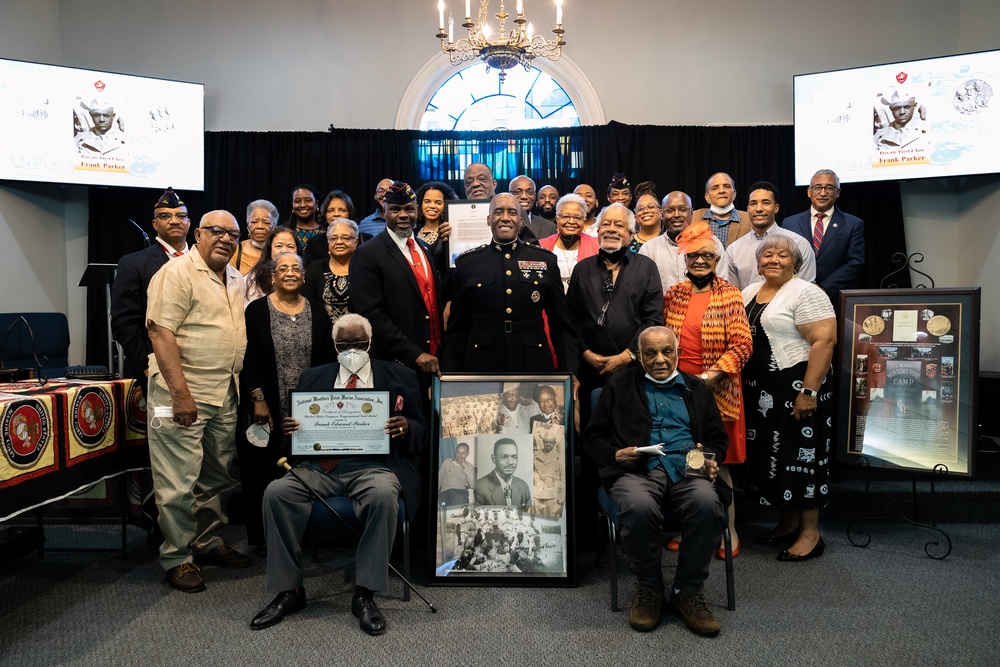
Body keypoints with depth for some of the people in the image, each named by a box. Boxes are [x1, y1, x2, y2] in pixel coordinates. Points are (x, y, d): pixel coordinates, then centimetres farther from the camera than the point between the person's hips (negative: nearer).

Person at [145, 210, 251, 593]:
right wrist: (180, 393, -21)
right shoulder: (177, 273, -9)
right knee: (179, 482, -1)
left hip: (225, 395, 8)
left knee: (218, 478, 16)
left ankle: (210, 544, 30)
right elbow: (160, 333, -16)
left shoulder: (236, 280, 14)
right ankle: (177, 558, 13)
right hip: (183, 393, -8)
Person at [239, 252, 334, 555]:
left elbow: (327, 357, 7)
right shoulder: (257, 310, 1)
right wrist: (258, 399, -9)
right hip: (268, 409, -2)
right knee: (264, 470, 3)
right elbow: (250, 357, -2)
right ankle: (262, 536, 16)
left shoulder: (317, 311, 8)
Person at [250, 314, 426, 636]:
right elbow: (297, 426, 17)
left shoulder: (399, 377, 12)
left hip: (373, 464, -2)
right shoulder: (313, 377, 19)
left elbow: (421, 430, 9)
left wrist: (406, 427, -15)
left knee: (383, 495, -35)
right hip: (319, 467, 3)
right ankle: (287, 591, -9)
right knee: (276, 492, -24)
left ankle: (365, 594, -20)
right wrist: (289, 428, -8)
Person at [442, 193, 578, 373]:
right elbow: (457, 329, 4)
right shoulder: (467, 262, 2)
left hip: (534, 364, 1)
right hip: (482, 364, 0)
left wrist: (569, 371, -2)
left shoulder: (546, 260, 3)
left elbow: (562, 325, 5)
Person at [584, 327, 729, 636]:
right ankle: (649, 587, -8)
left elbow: (717, 438, 23)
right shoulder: (620, 385, 18)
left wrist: (710, 459, 0)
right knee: (638, 507, -36)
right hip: (637, 469, -2)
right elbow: (593, 436, 14)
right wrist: (615, 454, -6)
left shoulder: (696, 389, 25)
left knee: (707, 503, -33)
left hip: (686, 469, 2)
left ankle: (688, 590, -10)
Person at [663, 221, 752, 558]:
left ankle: (729, 529, 20)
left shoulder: (730, 295, -3)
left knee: (717, 462, 3)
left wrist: (715, 373, -20)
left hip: (717, 392, -3)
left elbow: (742, 344, -10)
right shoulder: (673, 294, 8)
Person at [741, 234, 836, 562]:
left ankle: (810, 533, 13)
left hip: (797, 388, -7)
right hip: (759, 390, 7)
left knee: (799, 454, 0)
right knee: (768, 454, 12)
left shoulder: (806, 293, -10)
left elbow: (824, 341, -17)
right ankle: (787, 522, 28)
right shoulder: (749, 293, 13)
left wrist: (809, 390, -21)